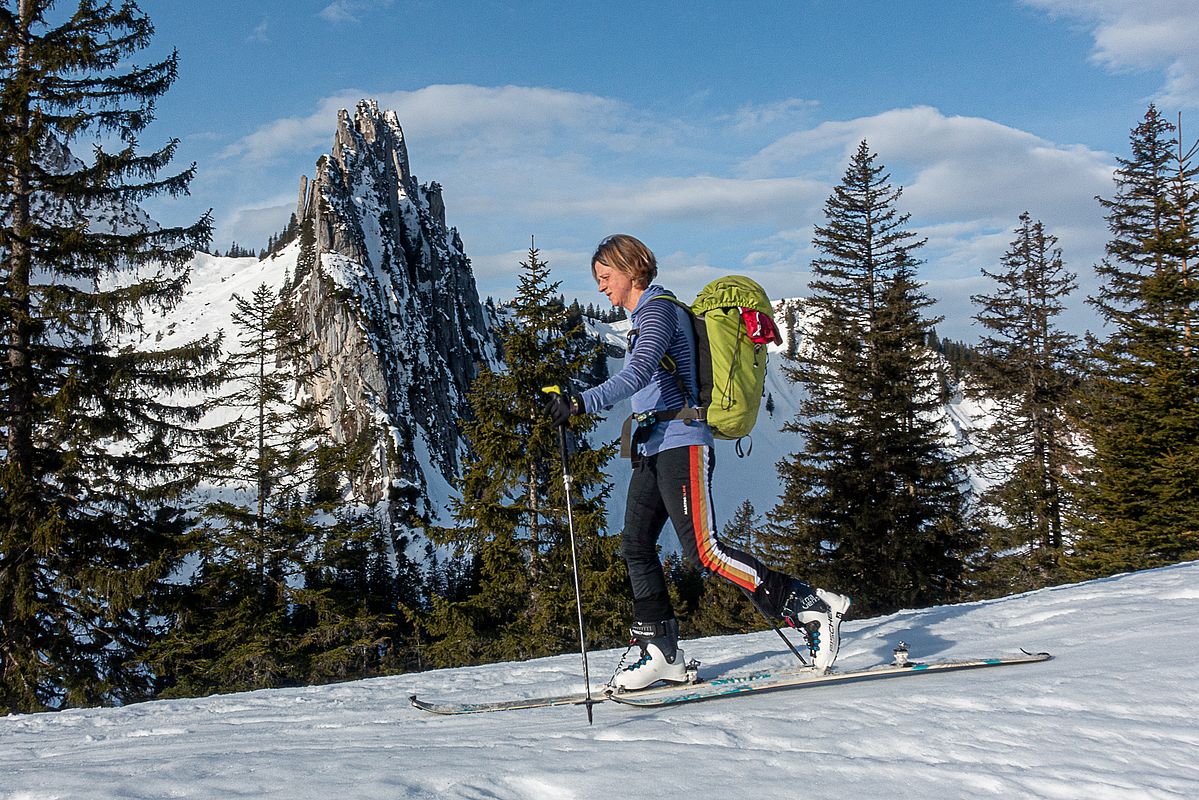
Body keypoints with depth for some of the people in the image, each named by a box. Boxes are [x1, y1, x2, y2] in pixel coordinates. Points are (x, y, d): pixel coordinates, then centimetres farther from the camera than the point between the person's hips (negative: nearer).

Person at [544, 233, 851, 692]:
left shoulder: (658, 309, -9)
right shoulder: (644, 317, 21)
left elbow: (638, 375, -25)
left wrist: (583, 402, -35)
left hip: (680, 443, -10)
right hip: (653, 448, 10)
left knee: (703, 550, -15)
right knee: (636, 545, 4)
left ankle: (812, 607, -10)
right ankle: (661, 652, 9)